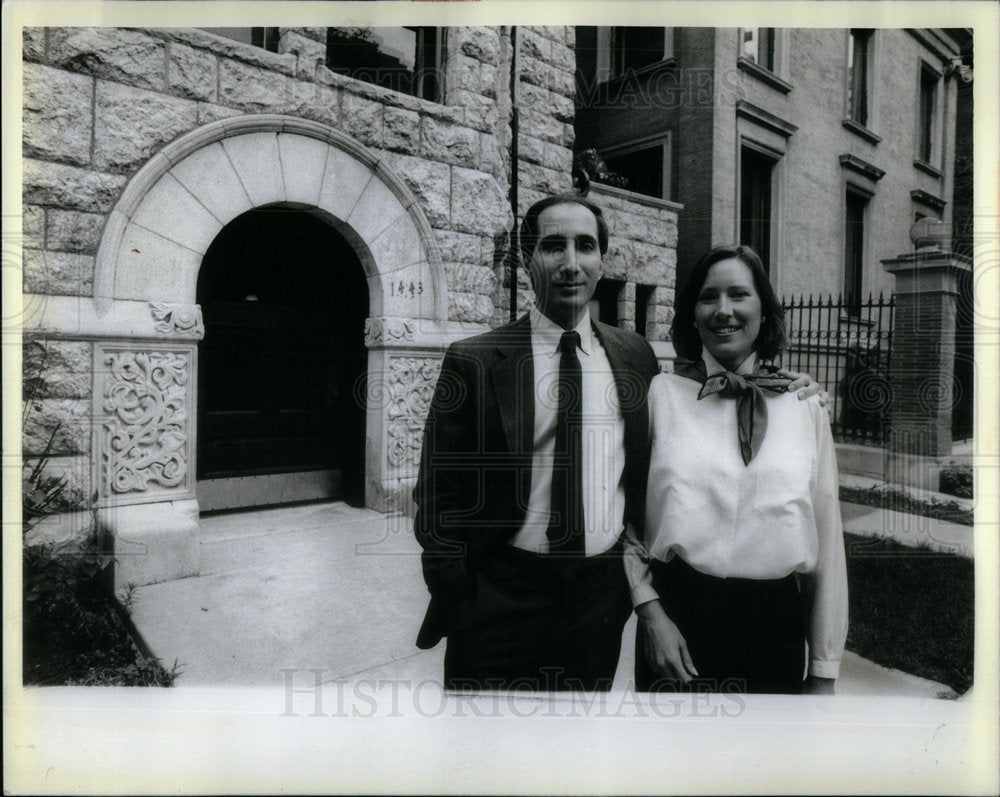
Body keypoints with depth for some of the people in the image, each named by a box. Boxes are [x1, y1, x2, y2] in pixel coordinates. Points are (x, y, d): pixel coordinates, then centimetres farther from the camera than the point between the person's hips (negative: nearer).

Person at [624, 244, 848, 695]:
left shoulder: (806, 406, 3)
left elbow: (827, 537, 5)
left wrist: (824, 671, 7)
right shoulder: (660, 394, -1)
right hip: (676, 617, -1)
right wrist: (650, 610, -10)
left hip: (776, 622, 2)